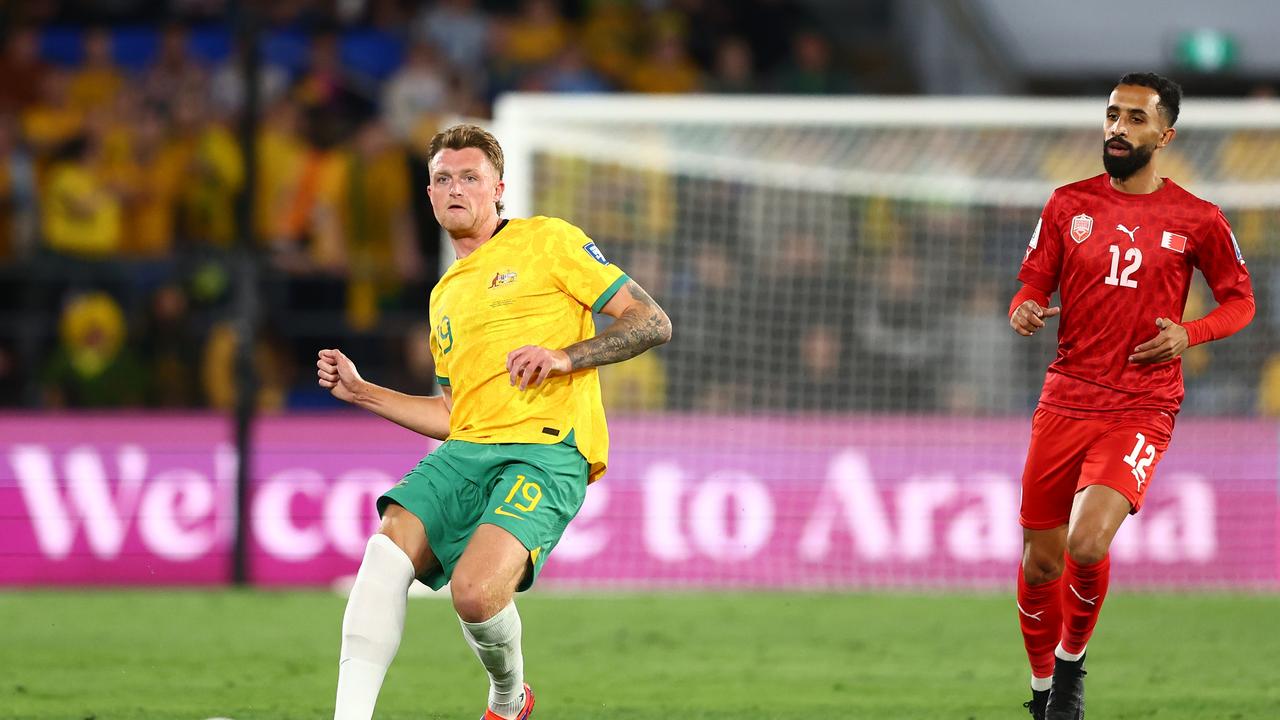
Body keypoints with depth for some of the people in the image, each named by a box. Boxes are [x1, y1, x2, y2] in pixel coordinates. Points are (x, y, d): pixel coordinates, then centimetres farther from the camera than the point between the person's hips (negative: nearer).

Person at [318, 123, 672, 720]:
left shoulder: (547, 241, 7)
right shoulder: (445, 296, 27)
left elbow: (651, 322, 1)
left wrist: (564, 357, -13)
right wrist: (360, 392, 22)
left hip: (547, 451, -6)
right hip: (466, 450, 6)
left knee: (476, 590, -28)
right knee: (387, 550, -23)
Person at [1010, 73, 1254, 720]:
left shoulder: (1196, 220, 0)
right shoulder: (1069, 204, 7)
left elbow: (1240, 300, 10)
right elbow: (1033, 284, 11)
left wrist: (1187, 335, -9)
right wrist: (1024, 311, -13)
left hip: (1141, 410, -3)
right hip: (1064, 401, 3)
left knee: (1086, 545, -23)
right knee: (1039, 562, 6)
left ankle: (1072, 659, 6)